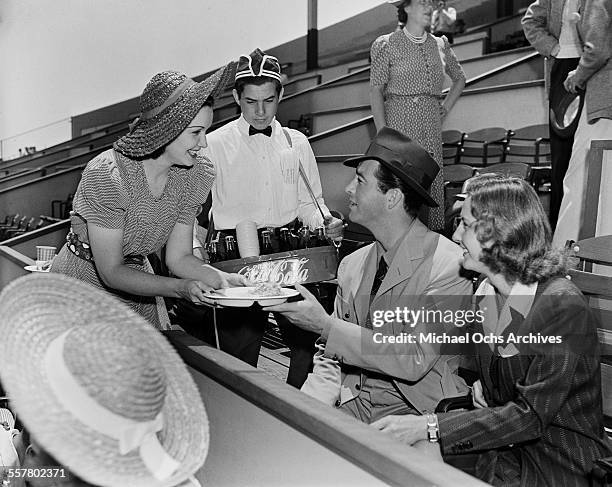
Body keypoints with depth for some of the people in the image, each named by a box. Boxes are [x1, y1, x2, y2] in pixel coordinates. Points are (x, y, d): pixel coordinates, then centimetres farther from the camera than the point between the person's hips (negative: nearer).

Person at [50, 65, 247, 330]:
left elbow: (178, 256, -4)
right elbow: (111, 272, -25)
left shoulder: (190, 177, -9)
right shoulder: (107, 175, -27)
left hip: (139, 289, 5)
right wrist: (179, 287, -35)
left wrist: (222, 279, -22)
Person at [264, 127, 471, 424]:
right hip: (353, 406, 5)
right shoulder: (352, 265, 6)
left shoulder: (449, 265, -13)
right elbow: (330, 359, 9)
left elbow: (416, 359, -20)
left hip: (417, 410, -5)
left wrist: (325, 326, -21)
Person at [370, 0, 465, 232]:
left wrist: (446, 107, 14)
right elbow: (376, 90, -5)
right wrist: (382, 132, -13)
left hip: (431, 124, 4)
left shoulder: (440, 44, 14)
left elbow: (460, 78, 29)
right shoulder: (387, 44, 1)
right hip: (398, 119, -4)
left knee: (433, 182, 2)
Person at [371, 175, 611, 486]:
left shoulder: (563, 306, -21)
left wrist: (429, 428, -29)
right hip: (502, 447, 6)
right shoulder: (485, 293, 3)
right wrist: (478, 387, -4)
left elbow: (532, 415, -24)